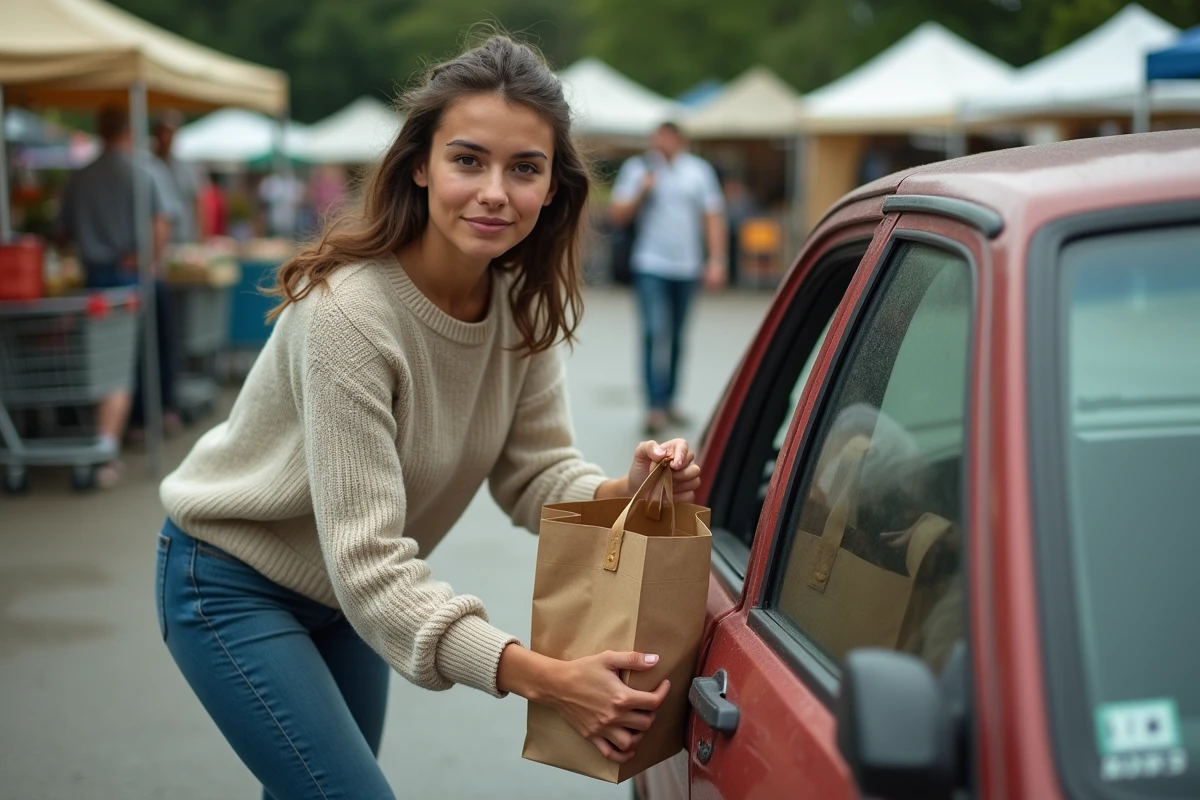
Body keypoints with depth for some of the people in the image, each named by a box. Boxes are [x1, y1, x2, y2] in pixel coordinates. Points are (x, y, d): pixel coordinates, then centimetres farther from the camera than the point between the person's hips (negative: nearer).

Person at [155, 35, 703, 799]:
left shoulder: (523, 302, -13)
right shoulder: (347, 312, -34)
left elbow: (537, 471, -8)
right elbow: (368, 562, -36)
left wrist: (627, 491, -31)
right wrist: (538, 677, -44)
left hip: (343, 592, 7)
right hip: (233, 586, -7)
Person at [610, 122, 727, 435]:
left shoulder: (699, 170, 7)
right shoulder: (637, 168, 2)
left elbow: (713, 217, 6)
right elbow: (617, 215, 1)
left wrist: (716, 260, -1)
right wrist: (641, 192, -14)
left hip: (687, 268, 3)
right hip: (651, 266, -3)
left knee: (675, 337, 10)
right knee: (657, 334, -14)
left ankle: (668, 401, 20)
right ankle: (655, 406, -15)